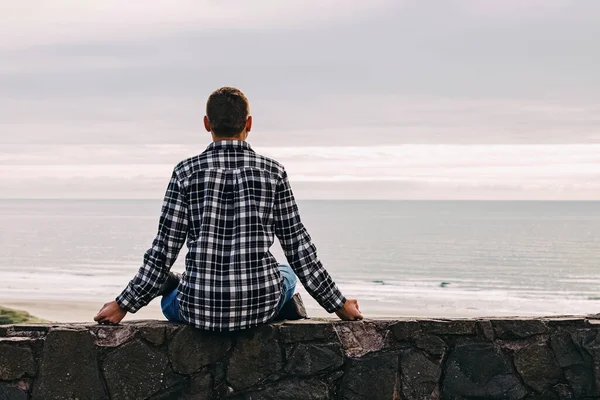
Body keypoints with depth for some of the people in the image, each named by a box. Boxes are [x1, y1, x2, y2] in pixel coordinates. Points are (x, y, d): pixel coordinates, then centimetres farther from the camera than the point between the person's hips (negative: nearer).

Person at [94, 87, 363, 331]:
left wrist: (124, 304, 9)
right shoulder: (273, 172, -1)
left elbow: (164, 250, -2)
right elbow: (298, 248, 2)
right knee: (287, 272, 34)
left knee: (170, 297, 35)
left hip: (200, 310, 0)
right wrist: (338, 304, 12)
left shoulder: (186, 172, -2)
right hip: (261, 307, 0)